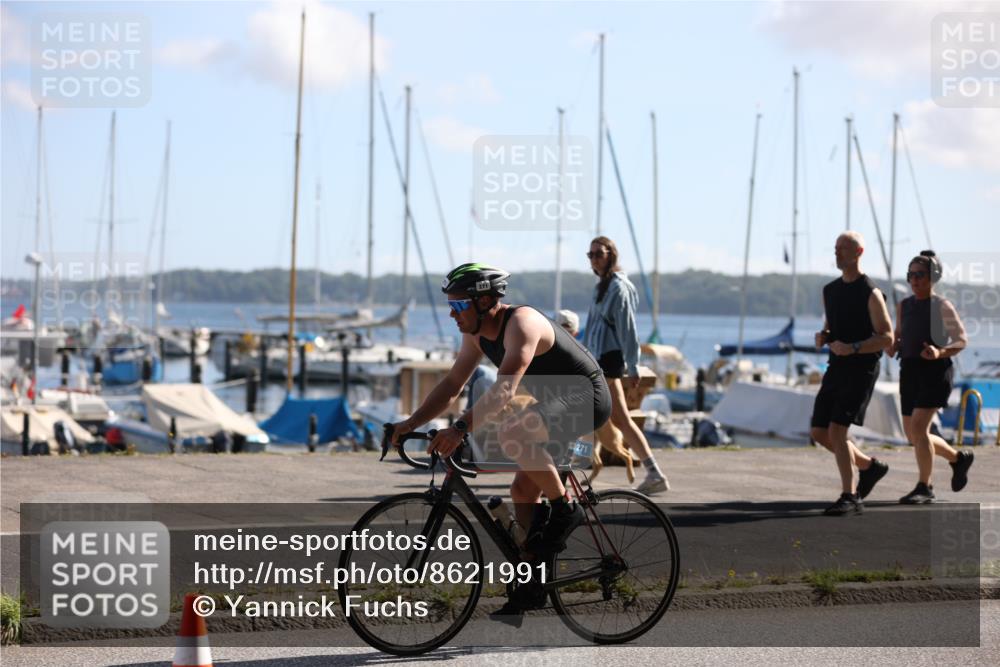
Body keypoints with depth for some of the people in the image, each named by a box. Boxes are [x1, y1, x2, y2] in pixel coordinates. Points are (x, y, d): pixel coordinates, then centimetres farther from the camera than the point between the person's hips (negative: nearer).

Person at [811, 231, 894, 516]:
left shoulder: (870, 294, -10)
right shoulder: (829, 291, 11)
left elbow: (887, 338, -12)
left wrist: (853, 348, -24)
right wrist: (822, 336, 2)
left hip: (861, 369, -8)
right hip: (836, 368, 8)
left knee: (836, 430, -16)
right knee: (819, 433, 5)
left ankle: (850, 497, -7)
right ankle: (869, 466, 26)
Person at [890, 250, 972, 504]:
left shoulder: (942, 306, -6)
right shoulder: (904, 306, 11)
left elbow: (961, 340, -3)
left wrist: (941, 353, -21)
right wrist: (892, 347, -1)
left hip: (935, 371, -7)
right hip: (910, 372, 7)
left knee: (918, 428, -18)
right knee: (913, 435, 10)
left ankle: (925, 488, -7)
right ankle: (958, 458, 35)